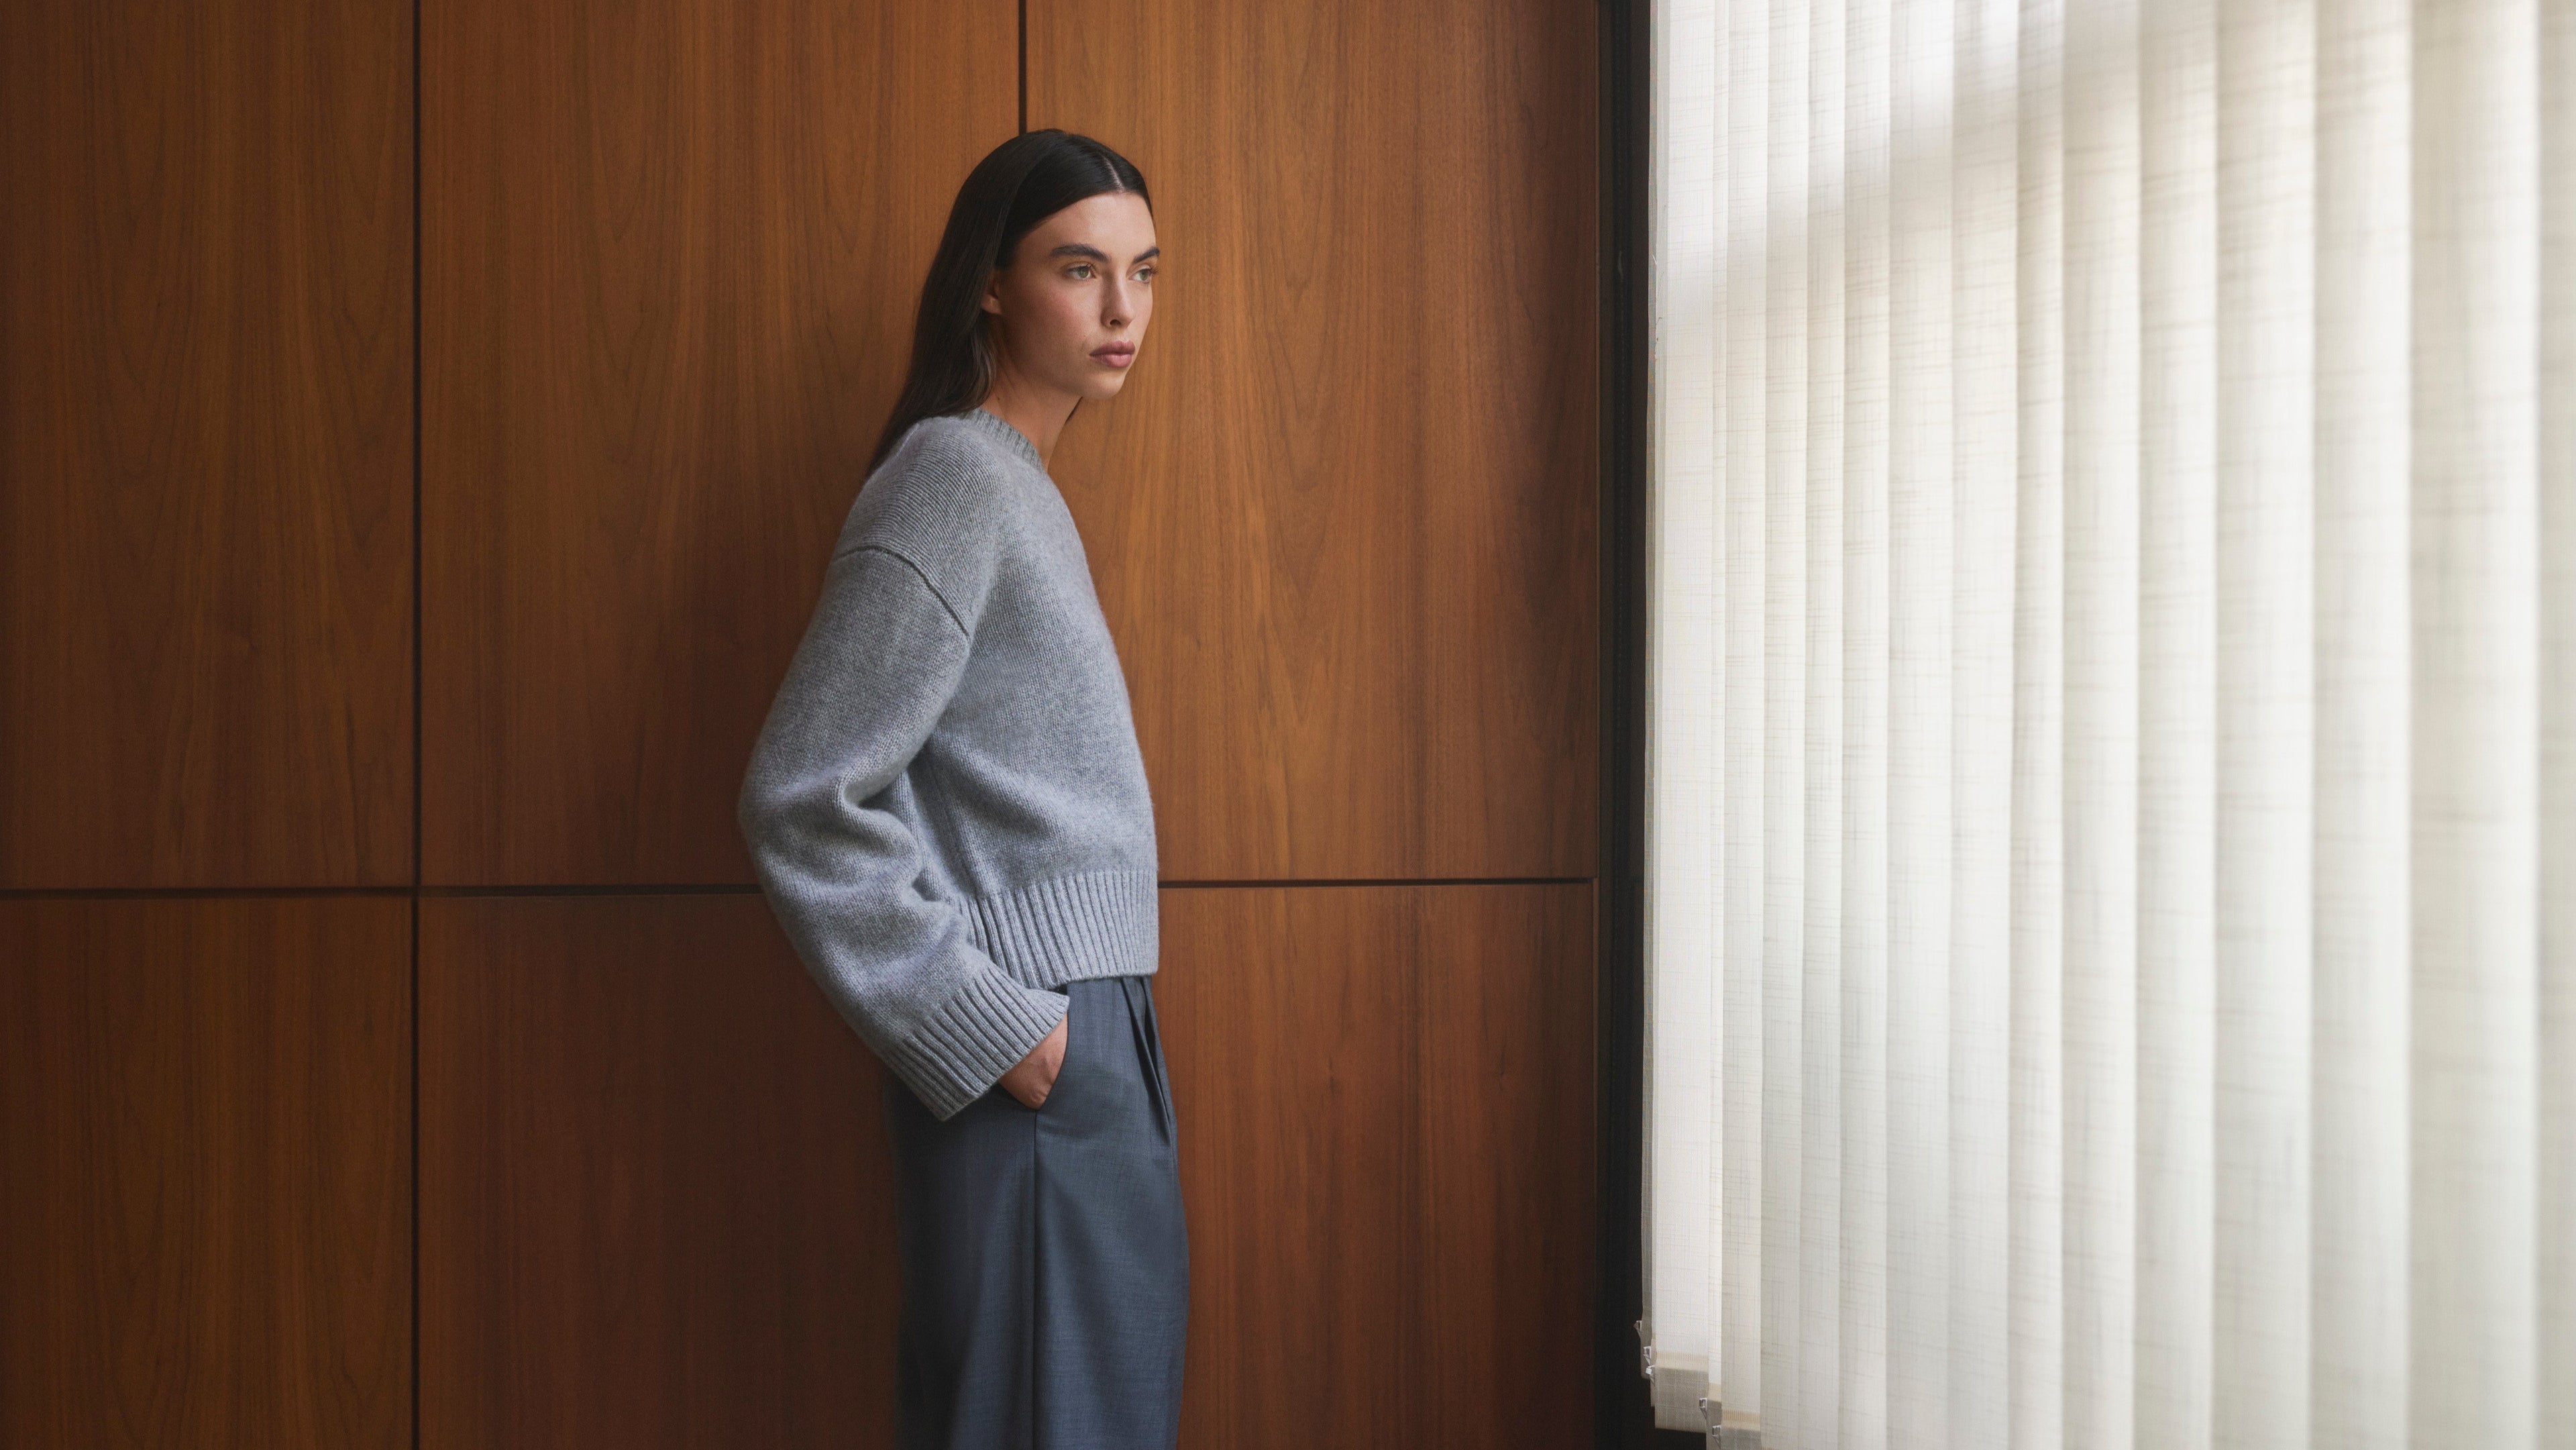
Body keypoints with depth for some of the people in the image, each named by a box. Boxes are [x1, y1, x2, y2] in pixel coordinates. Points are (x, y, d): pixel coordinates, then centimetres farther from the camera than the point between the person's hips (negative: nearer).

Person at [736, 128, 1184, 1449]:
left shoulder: (1018, 488, 17)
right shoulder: (953, 478, -12)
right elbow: (803, 802, -19)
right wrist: (989, 1030, -17)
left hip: (1088, 1050, 9)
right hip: (1030, 1079, -9)